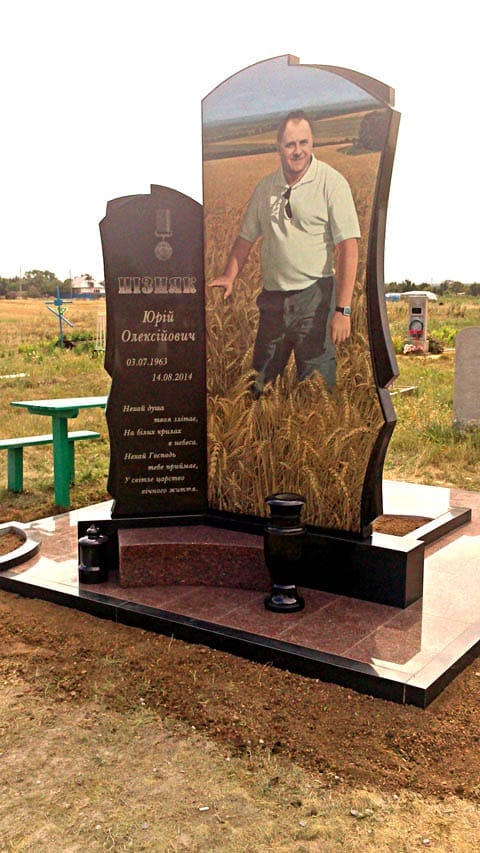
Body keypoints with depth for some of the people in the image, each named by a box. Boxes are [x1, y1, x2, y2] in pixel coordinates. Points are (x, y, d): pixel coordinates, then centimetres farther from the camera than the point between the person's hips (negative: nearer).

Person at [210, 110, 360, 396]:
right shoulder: (266, 187, 9)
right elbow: (247, 238, 18)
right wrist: (229, 276, 2)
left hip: (314, 296, -5)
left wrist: (343, 310, -19)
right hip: (272, 297, 5)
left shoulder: (332, 183, -8)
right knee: (260, 381, 14)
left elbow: (348, 247, -13)